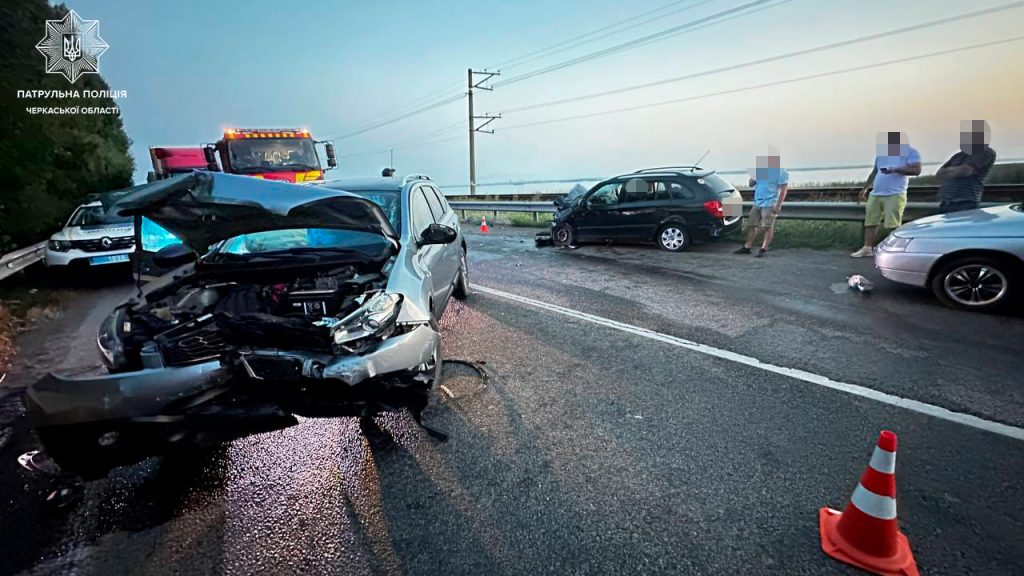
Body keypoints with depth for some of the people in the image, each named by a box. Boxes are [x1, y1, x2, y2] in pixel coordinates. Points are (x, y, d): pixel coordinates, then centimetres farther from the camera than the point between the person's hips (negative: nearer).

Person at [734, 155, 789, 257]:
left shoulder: (780, 171, -8)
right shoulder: (760, 169, 14)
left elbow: (784, 188, -11)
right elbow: (751, 183, 19)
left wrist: (778, 205, -16)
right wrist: (753, 177, -3)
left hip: (769, 204, -7)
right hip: (757, 203, 7)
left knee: (767, 227, -4)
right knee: (751, 225, 9)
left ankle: (764, 249, 0)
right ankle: (747, 247, 16)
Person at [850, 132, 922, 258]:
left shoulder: (911, 152, 4)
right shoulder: (881, 152, 23)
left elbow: (916, 170, -7)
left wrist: (896, 169, -20)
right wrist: (865, 188, 22)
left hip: (895, 194, -6)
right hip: (875, 194, 6)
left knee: (893, 225, -11)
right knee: (870, 222, 2)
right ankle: (867, 247, 4)